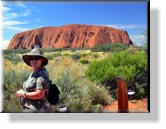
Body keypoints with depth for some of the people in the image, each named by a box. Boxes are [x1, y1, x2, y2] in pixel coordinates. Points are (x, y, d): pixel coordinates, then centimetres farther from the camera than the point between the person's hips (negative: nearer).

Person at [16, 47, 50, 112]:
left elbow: (39, 94, -26)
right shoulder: (34, 73, 10)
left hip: (37, 109, -10)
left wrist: (23, 94, -14)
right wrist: (22, 91, 4)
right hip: (31, 109, 10)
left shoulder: (42, 74, -19)